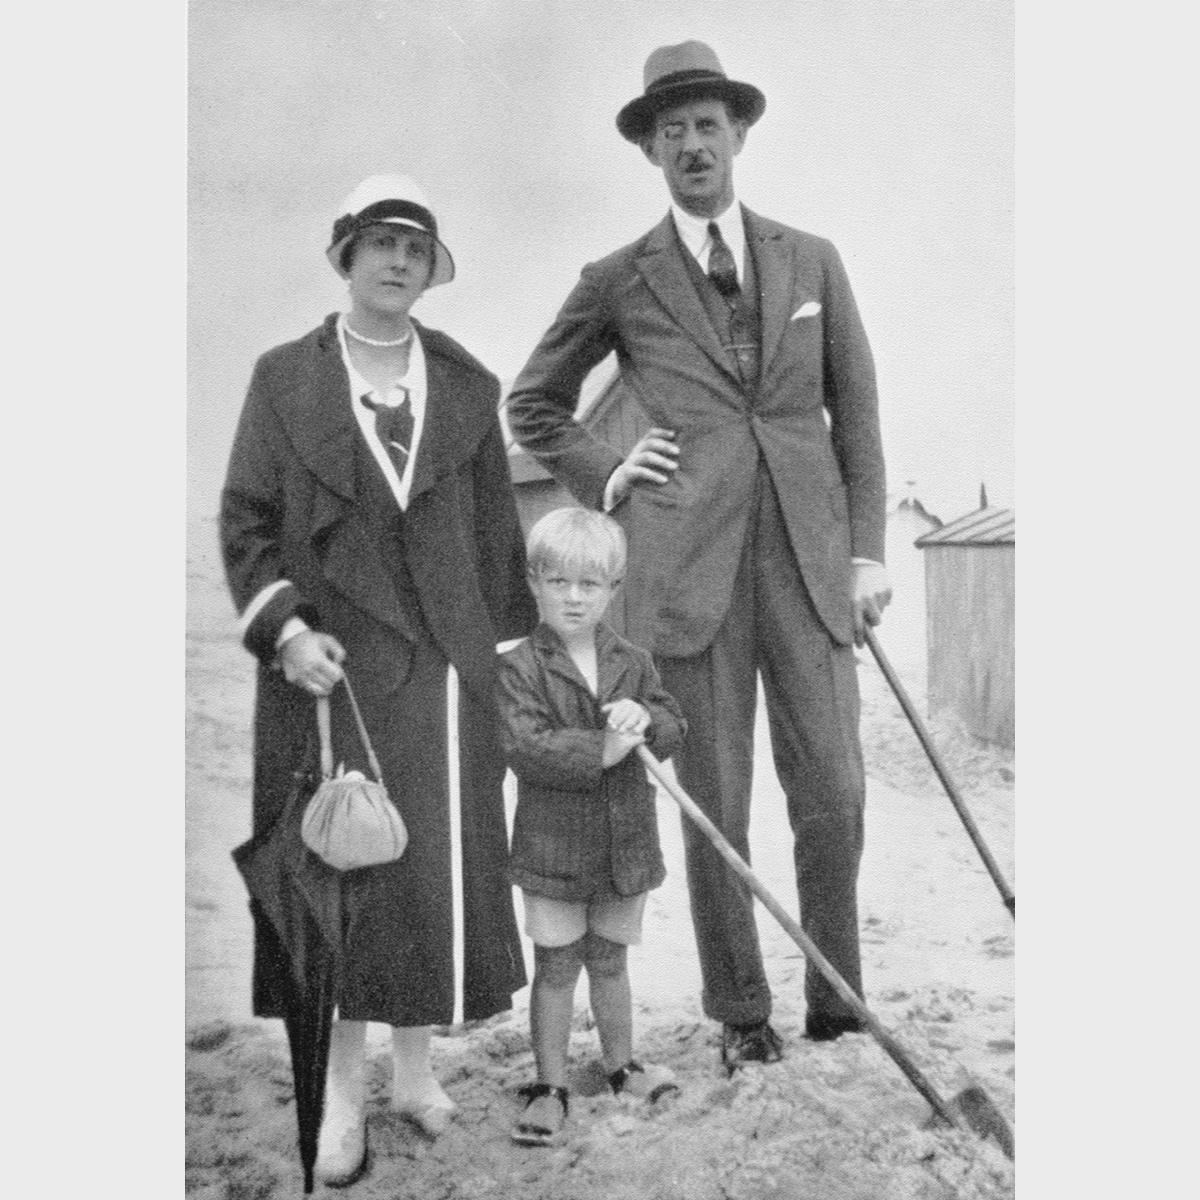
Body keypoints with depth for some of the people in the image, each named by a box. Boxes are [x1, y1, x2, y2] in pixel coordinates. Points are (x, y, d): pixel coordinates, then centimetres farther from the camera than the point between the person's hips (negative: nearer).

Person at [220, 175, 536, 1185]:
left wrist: (512, 647, 7)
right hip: (326, 664, -1)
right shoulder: (283, 377, 5)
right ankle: (342, 1095, 17)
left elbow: (497, 530, 9)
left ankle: (417, 1070, 24)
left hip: (441, 665, 2)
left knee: (440, 869, 5)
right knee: (337, 871, 3)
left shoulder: (468, 384, 9)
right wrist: (284, 627, -10)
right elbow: (245, 522, 3)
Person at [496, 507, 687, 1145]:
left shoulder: (634, 663, 4)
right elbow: (525, 748, -20)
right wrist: (601, 752, -26)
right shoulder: (519, 668, -10)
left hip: (625, 841, 4)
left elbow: (674, 729, 0)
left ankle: (621, 1064, 37)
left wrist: (645, 721, -21)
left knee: (609, 960, 19)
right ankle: (550, 1084, 21)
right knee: (556, 967, 7)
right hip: (553, 846, -3)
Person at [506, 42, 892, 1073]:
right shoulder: (616, 283, 8)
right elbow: (532, 405, 19)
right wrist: (606, 479, 5)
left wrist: (869, 549, 6)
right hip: (689, 568, -1)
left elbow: (857, 411, 13)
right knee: (716, 807, 4)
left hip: (810, 559, 2)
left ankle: (837, 997, 23)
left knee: (833, 795, 2)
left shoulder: (812, 261, 14)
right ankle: (740, 1014, 21)